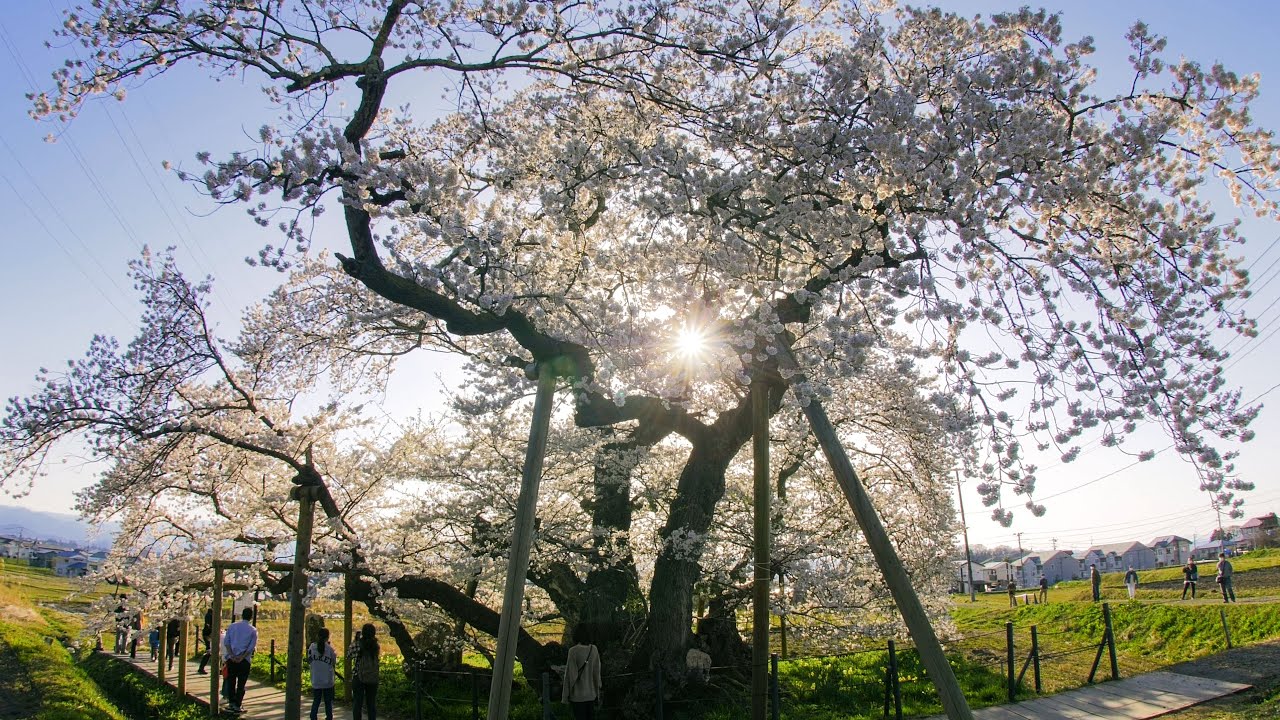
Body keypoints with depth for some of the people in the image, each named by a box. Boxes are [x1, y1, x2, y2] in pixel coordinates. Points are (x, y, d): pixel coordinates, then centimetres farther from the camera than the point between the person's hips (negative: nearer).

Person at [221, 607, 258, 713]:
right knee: (241, 683, 4)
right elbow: (252, 647, -9)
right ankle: (237, 705, 4)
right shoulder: (253, 630, -2)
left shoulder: (232, 626, 5)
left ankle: (231, 703, 17)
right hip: (244, 660, -2)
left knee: (231, 681, 14)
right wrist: (241, 657, -9)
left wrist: (232, 656, -6)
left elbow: (226, 642, -1)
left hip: (231, 659, 2)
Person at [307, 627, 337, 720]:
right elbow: (334, 663, -4)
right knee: (328, 702, 10)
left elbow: (309, 660, 7)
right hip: (328, 681, -2)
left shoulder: (313, 646, -5)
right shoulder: (330, 648, -11)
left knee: (316, 701, 12)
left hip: (316, 681, 2)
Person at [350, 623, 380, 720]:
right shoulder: (375, 645, -1)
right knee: (371, 704, 13)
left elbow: (348, 652, 4)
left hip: (360, 677, -3)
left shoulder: (358, 644, -11)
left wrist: (356, 639, 8)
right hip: (373, 679, 3)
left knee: (357, 704, 5)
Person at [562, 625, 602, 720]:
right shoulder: (594, 649, -1)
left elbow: (569, 674, -13)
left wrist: (565, 695, -6)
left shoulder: (573, 651, -14)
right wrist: (597, 692, 16)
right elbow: (597, 672, 6)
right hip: (591, 694, 4)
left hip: (578, 695, -4)